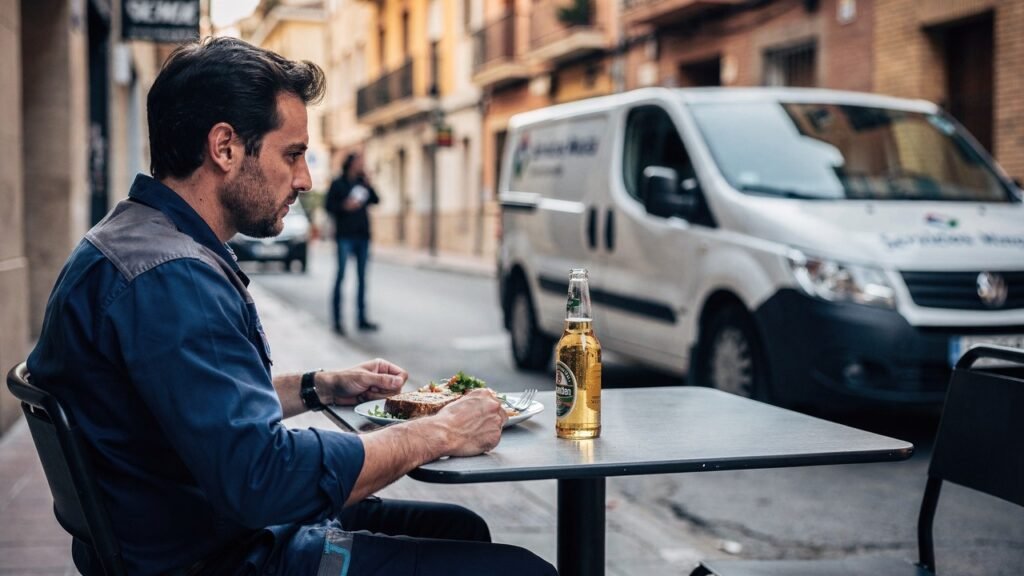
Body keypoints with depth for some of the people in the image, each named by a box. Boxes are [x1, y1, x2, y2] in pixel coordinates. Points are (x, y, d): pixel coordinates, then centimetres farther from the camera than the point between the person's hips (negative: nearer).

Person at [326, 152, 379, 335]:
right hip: (345, 236, -5)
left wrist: (368, 185, -6)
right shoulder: (338, 184, 0)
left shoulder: (362, 182, 13)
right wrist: (344, 206, -19)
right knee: (341, 275, -8)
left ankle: (362, 319, 13)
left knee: (362, 277, 7)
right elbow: (329, 206, -4)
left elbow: (376, 200, 6)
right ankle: (337, 321, -7)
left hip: (362, 236, 5)